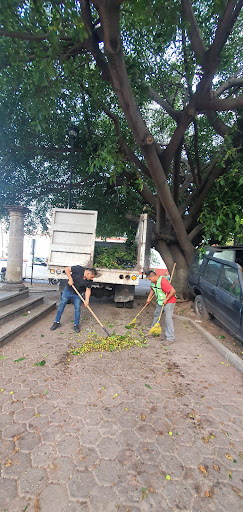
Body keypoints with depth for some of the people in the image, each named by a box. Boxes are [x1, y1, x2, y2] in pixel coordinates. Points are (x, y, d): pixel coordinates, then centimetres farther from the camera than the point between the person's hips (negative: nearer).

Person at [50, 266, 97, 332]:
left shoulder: (89, 281, -15)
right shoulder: (79, 269, -26)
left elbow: (88, 290, -11)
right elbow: (67, 269, -19)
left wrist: (87, 300, -22)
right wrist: (70, 279, -26)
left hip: (77, 295, 1)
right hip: (68, 291, -1)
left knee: (77, 309, 1)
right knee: (61, 305, 8)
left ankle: (76, 325, 19)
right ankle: (57, 322, 24)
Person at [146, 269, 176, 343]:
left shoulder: (163, 281, -29)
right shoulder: (153, 282, 1)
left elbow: (173, 291, -31)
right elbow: (152, 289, 20)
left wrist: (166, 300, -24)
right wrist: (149, 298, 9)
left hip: (169, 302, -10)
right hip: (160, 301, 10)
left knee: (168, 319, -12)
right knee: (156, 315, 23)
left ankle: (170, 338, -6)